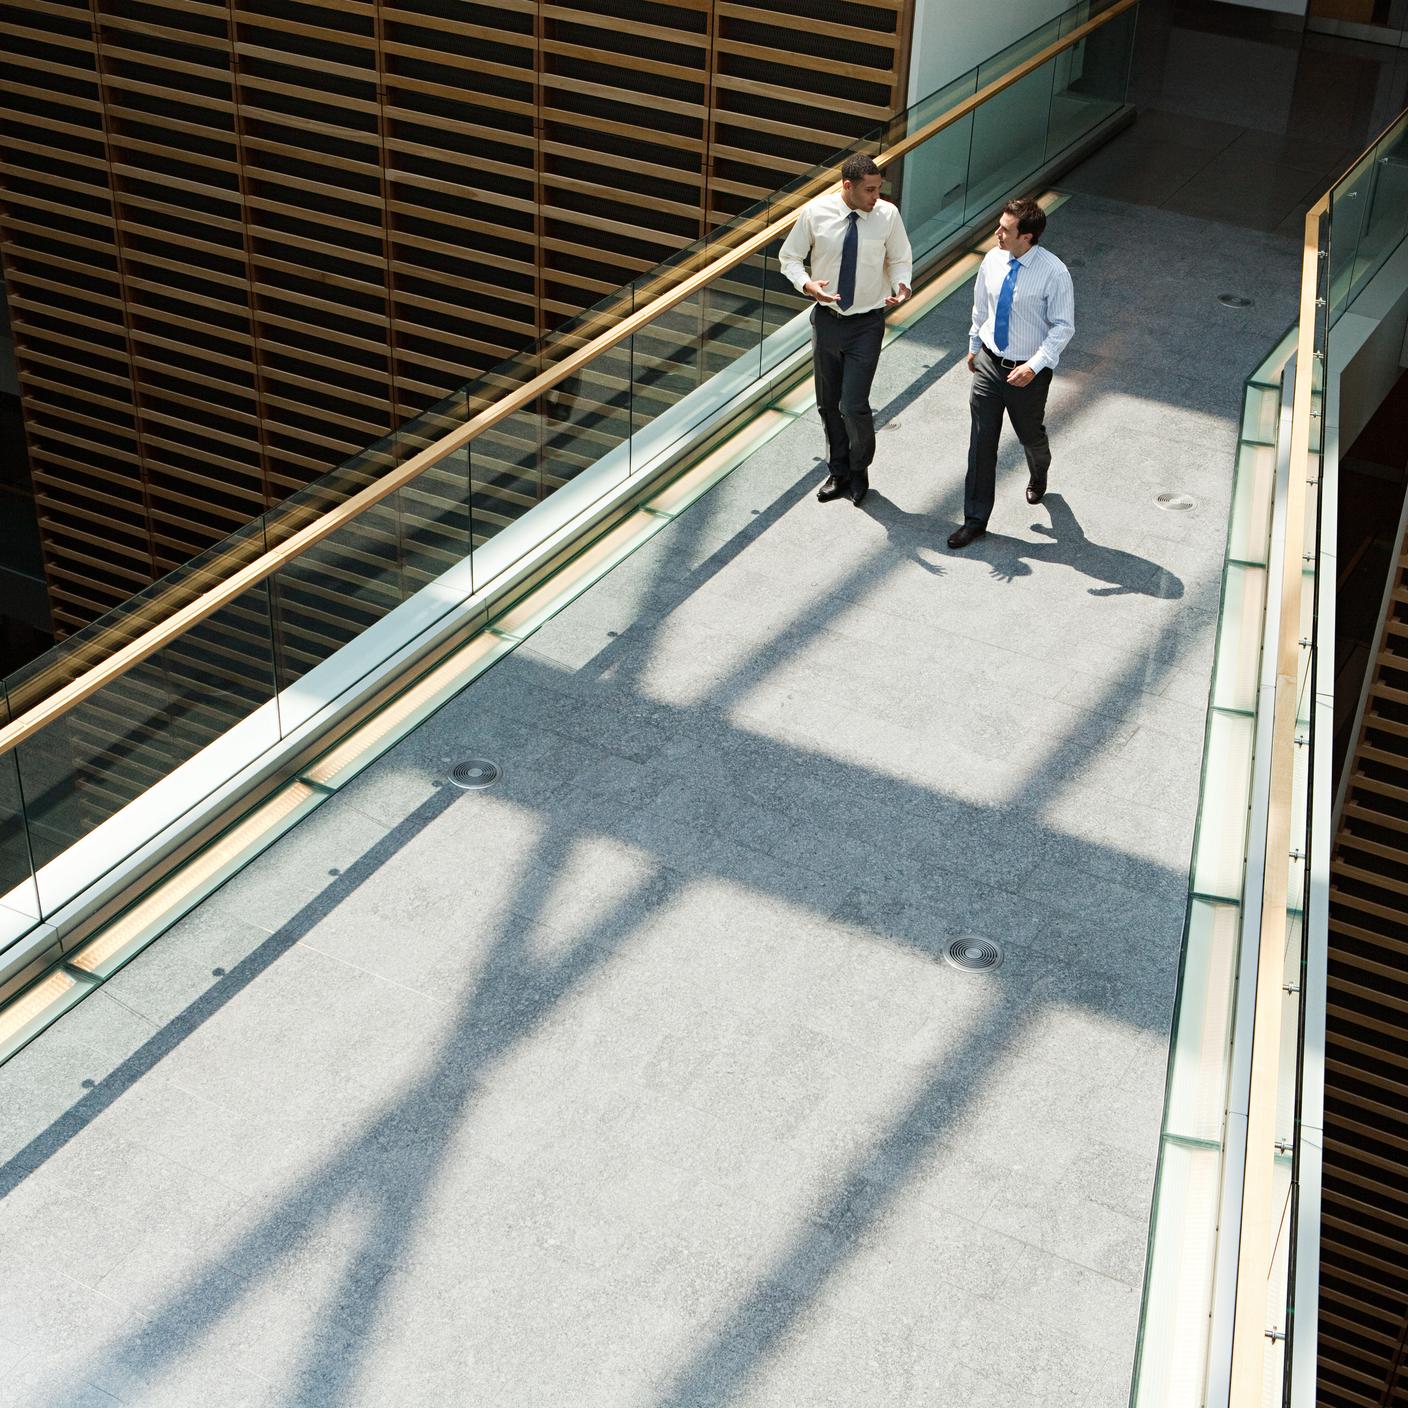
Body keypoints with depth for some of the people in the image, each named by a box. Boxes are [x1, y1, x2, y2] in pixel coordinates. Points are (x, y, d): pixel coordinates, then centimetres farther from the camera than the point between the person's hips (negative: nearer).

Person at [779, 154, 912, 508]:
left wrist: (901, 286, -18)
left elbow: (900, 259, 4)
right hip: (827, 318, 2)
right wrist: (806, 284, -20)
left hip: (867, 323, -2)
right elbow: (789, 257, 0)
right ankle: (838, 472, 37)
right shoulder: (815, 213, -11)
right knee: (828, 404, 15)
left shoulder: (887, 215, -11)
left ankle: (859, 471, 22)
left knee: (854, 406, -7)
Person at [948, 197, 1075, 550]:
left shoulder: (1054, 273, -22)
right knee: (981, 441, 4)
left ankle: (1038, 477, 55)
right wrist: (973, 345, 20)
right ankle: (975, 519, 13)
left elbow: (1063, 326, -16)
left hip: (1028, 372, -3)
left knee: (1031, 435, 19)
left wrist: (1034, 365, -24)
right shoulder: (992, 260, -7)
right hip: (989, 362, 3)